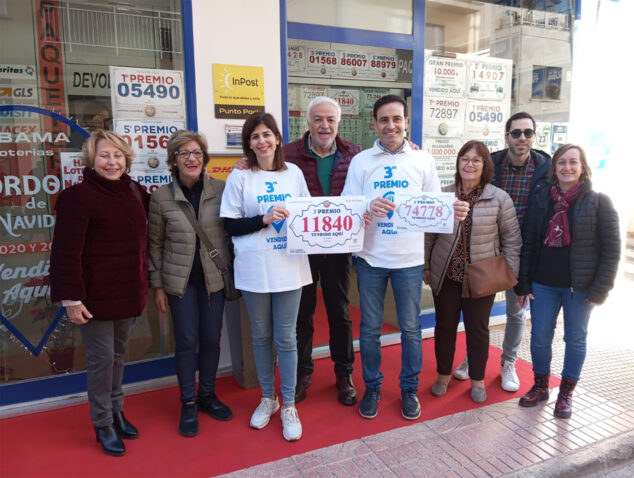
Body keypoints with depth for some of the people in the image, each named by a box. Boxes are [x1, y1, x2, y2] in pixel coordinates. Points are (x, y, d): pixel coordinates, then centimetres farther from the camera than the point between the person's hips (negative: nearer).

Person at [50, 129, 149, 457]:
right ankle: (103, 424, 22)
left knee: (119, 353, 17)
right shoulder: (79, 197, -13)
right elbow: (66, 252, -16)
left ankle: (116, 411, 35)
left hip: (128, 293, 6)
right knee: (101, 358, 4)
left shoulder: (134, 193, 7)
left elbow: (140, 239, 21)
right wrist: (71, 297, -19)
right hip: (96, 295, -6)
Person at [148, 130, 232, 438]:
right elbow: (155, 243, 3)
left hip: (214, 278, 1)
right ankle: (188, 404, 23)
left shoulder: (222, 189, -2)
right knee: (187, 341, 3)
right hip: (180, 281, -1)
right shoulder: (162, 196, -2)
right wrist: (157, 285, 2)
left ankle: (208, 395, 31)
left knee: (211, 339, 9)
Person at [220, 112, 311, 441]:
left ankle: (289, 405, 22)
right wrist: (265, 219, -16)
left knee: (286, 337, 6)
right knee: (261, 336, 13)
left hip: (289, 267, 1)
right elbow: (230, 225, -3)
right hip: (254, 269, 0)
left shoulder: (293, 173, 6)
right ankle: (267, 398, 33)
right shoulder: (239, 177, 0)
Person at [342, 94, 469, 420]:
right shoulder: (361, 161, 1)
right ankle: (372, 387, 31)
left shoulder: (423, 160, 3)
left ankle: (409, 388, 31)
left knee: (410, 328, 11)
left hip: (409, 258, 0)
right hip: (370, 257, 0)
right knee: (370, 328, 11)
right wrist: (367, 207, -25)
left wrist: (455, 212, -18)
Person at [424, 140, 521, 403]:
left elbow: (512, 239, 0)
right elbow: (429, 234, 4)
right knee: (444, 326, 12)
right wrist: (426, 266, 4)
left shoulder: (500, 199, -6)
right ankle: (444, 375, 34)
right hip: (446, 275, 1)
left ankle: (477, 380, 33)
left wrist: (510, 273, -3)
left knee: (478, 329, 12)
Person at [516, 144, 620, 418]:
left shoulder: (599, 202, -5)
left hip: (580, 287, -2)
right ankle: (540, 386, 29)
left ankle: (566, 393, 29)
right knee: (539, 337, 8)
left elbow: (611, 250, -6)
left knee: (575, 339, 11)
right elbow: (528, 244, 3)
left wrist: (599, 291, -10)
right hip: (543, 284, 2)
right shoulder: (541, 200, 2)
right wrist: (523, 285, 0)